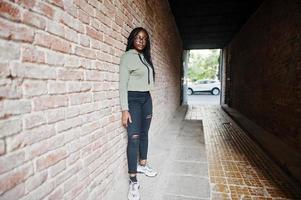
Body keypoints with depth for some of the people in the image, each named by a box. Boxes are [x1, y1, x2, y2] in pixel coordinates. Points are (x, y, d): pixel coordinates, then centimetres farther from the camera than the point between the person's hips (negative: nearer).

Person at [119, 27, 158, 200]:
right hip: (133, 99, -7)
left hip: (147, 98, 7)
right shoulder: (127, 56, -7)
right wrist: (125, 109, -19)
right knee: (134, 138, -8)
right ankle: (133, 181, 1)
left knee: (144, 134, 14)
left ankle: (142, 165, 33)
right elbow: (123, 84, -13)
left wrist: (148, 103, 14)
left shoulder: (146, 57, 13)